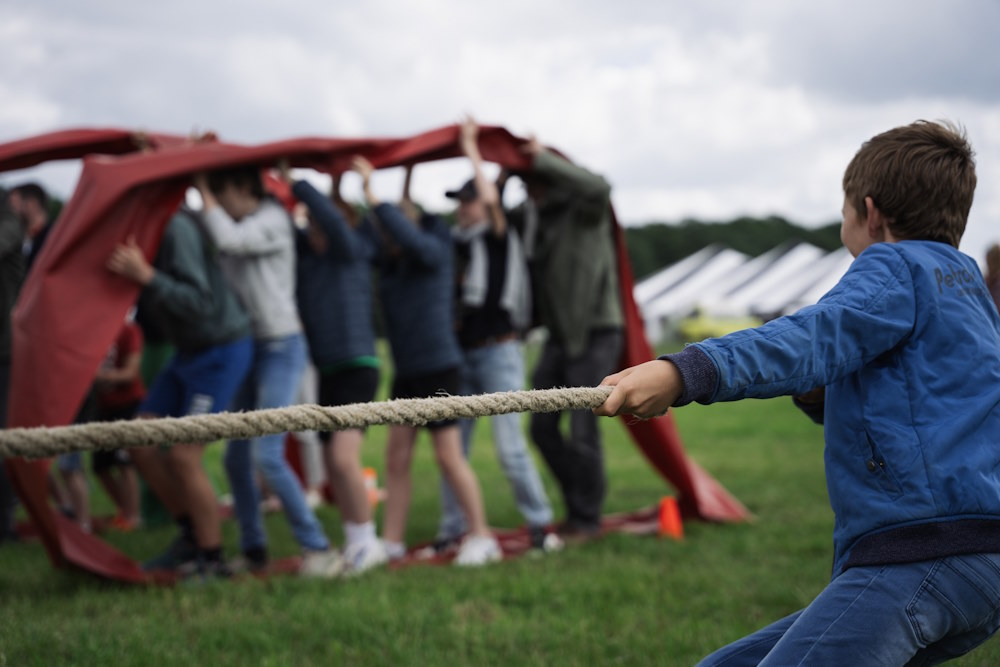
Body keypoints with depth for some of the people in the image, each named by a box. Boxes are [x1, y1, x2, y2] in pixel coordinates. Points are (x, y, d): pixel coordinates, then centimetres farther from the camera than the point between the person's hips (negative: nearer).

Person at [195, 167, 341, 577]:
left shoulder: (273, 220, -11)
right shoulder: (233, 226, 14)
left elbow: (227, 238, -26)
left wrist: (203, 189, -15)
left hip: (281, 347, -8)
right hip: (248, 348, 8)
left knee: (267, 456, -16)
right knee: (236, 457, 9)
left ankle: (318, 549, -8)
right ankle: (253, 550, 20)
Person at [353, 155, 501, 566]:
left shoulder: (433, 250, -11)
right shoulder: (388, 259, 8)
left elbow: (407, 236, -32)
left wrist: (373, 196, -34)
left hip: (438, 367, -7)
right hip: (407, 370, 7)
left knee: (449, 456, -3)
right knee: (397, 455, 6)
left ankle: (481, 536, 8)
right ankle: (391, 542, 11)